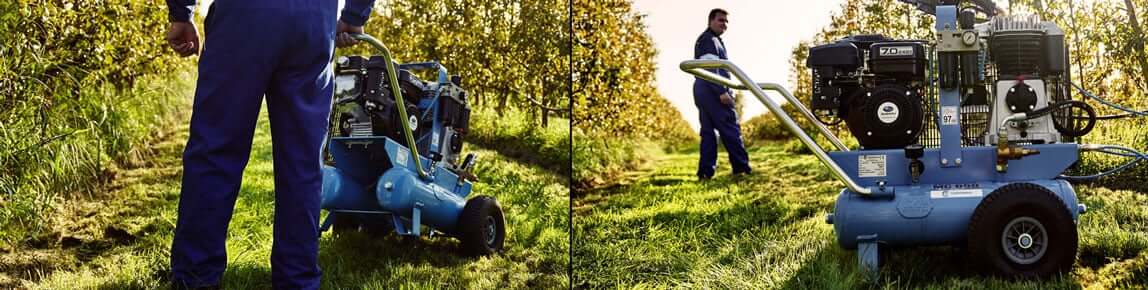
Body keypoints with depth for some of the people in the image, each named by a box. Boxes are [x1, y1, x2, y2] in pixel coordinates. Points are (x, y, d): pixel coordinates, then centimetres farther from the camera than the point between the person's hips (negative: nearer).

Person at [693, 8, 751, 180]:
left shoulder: (703, 40, 25)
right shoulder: (710, 40, -8)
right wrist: (722, 92, -24)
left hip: (701, 90, 10)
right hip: (713, 91, -10)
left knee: (708, 131, 7)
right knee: (730, 128, -8)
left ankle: (705, 172, 2)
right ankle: (741, 167, -8)